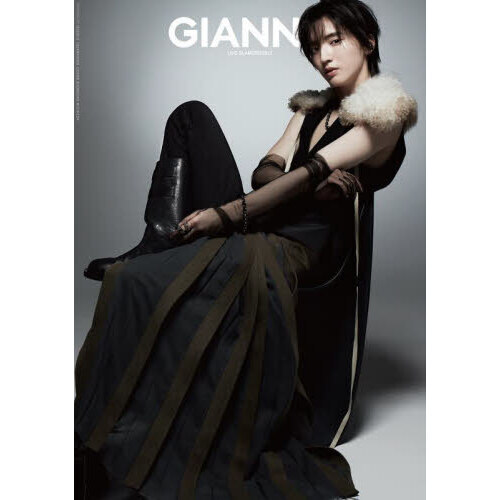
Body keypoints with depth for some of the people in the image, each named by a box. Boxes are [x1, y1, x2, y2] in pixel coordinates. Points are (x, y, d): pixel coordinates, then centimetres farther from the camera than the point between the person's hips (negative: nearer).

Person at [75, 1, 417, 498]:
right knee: (192, 114, 0)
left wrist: (224, 214, -14)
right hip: (245, 227, 8)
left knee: (133, 282, -24)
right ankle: (160, 243, -16)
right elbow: (265, 171, 13)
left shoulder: (384, 113, 3)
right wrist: (316, 180, -9)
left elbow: (307, 176, -10)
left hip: (290, 244, -8)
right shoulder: (312, 107, 25)